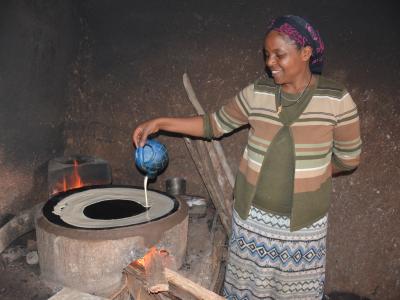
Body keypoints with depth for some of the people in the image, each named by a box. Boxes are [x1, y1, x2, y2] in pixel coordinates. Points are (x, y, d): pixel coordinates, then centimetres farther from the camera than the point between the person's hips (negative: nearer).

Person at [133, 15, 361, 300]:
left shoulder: (336, 100, -11)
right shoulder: (257, 93, -5)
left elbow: (349, 158, -1)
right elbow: (215, 124, 4)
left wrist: (307, 171, -4)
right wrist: (160, 123, -3)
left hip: (302, 222, -2)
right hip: (251, 215, 2)